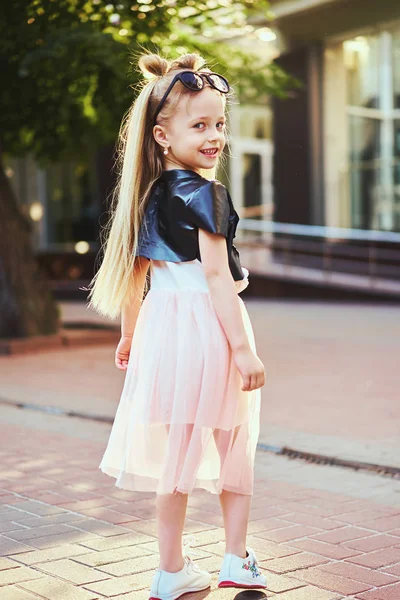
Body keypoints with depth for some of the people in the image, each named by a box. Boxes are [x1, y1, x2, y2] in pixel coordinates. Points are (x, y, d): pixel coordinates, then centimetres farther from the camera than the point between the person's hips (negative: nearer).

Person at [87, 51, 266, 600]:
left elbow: (135, 271, 15)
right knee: (235, 449, 11)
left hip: (162, 322, 7)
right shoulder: (205, 193, -14)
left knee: (177, 451, 13)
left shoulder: (150, 194, 10)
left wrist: (129, 335, 25)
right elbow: (217, 274, -20)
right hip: (204, 326, -7)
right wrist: (243, 347, -19)